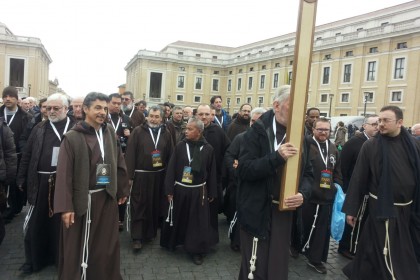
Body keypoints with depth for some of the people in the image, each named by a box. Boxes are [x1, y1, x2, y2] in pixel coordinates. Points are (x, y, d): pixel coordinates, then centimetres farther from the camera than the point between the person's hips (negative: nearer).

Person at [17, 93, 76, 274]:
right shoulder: (39, 128, 8)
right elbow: (27, 155, 9)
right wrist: (21, 178, 6)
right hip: (41, 183, 3)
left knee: (63, 222, 11)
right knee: (36, 223, 11)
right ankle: (34, 259, 28)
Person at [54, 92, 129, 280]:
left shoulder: (110, 133, 4)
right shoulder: (72, 137, -9)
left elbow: (119, 163, 9)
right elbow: (64, 173, -11)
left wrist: (123, 190, 12)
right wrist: (65, 206, -15)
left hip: (108, 198, 4)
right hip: (82, 200, -4)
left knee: (107, 245, 14)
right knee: (78, 248, 10)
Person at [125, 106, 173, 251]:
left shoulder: (166, 133, 6)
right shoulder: (138, 131, -4)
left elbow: (170, 155, 7)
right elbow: (130, 154, -7)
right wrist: (130, 175, -11)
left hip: (159, 176, 3)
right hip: (141, 176, -3)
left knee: (155, 206, 12)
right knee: (138, 207, 1)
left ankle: (151, 232, 29)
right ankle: (137, 237, 10)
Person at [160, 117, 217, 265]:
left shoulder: (208, 149, -5)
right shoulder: (180, 146, -4)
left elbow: (212, 172, 1)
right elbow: (171, 168, -3)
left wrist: (212, 193, 3)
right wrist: (169, 190, -7)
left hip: (198, 191, -1)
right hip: (179, 189, 1)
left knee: (197, 221, 5)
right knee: (177, 219, 14)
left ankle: (196, 250, 20)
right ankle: (172, 242, 37)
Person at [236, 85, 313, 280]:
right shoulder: (258, 131, -8)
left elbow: (307, 173, 9)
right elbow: (243, 169, -16)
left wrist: (303, 193, -11)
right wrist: (276, 157, -27)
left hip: (284, 211, 4)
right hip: (257, 212, -4)